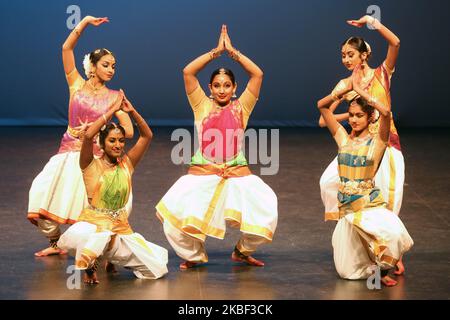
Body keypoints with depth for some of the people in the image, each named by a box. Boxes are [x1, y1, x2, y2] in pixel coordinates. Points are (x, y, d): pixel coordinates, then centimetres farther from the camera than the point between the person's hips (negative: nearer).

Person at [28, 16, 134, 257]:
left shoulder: (114, 97, 6)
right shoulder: (77, 84, 7)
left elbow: (128, 131, -1)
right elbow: (67, 48, -2)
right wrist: (85, 22, -6)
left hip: (96, 157, -1)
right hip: (69, 154, 1)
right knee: (43, 197, -10)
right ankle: (55, 243, 16)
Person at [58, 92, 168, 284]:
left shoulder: (127, 164, 5)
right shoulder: (91, 165, -6)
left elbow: (147, 135, 1)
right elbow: (88, 135, -24)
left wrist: (132, 111, -11)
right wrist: (112, 110, -19)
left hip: (121, 228, 5)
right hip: (93, 223, -5)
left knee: (157, 268, -6)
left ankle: (113, 257, 21)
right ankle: (89, 266, -6)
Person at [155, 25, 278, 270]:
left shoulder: (241, 107, 8)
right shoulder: (202, 106, 6)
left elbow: (257, 74, -1)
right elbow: (188, 72, -3)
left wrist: (232, 51, 1)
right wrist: (216, 51, 0)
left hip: (237, 175, 1)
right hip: (202, 175, -1)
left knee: (266, 212, -14)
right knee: (174, 214, -16)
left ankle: (243, 251, 18)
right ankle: (195, 254, 15)